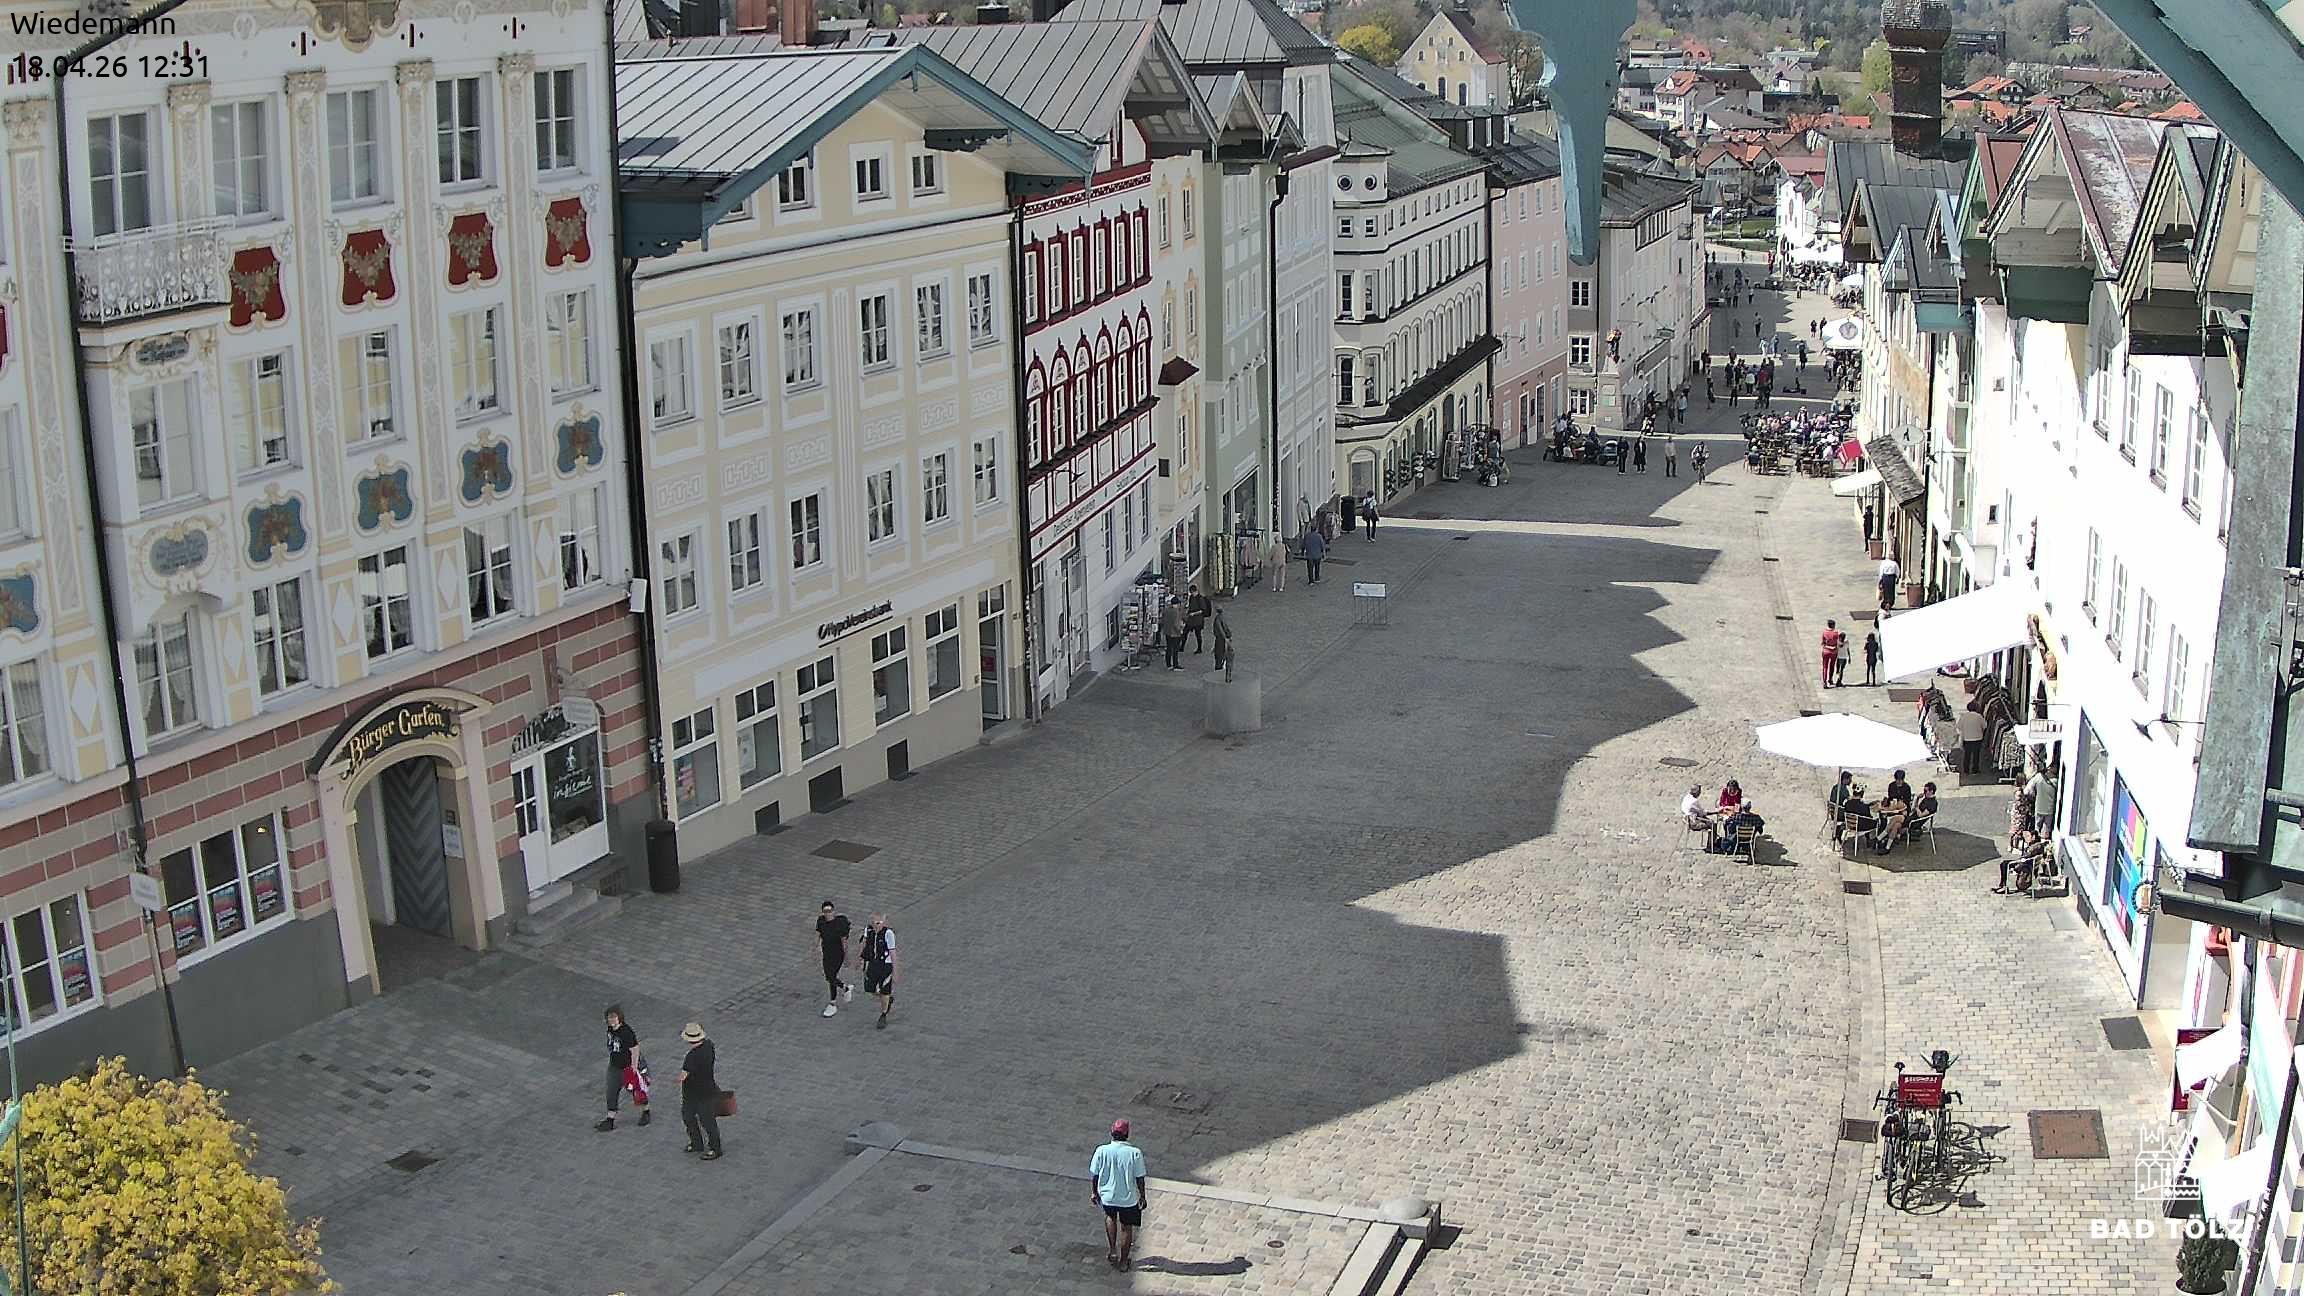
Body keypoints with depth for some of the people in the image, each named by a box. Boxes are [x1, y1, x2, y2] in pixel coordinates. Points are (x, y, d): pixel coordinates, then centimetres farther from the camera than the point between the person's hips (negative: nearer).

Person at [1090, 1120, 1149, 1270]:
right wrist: (1142, 1197, 4)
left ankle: (1112, 1250, 26)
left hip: (1107, 1196, 1)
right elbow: (1140, 1178, -11)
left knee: (1110, 1218, 32)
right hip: (1129, 1198, -1)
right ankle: (1123, 1261, 30)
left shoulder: (1102, 1151, -14)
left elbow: (1094, 1174, -5)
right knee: (1126, 1228, 19)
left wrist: (1094, 1192, 11)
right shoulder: (1135, 1153, -18)